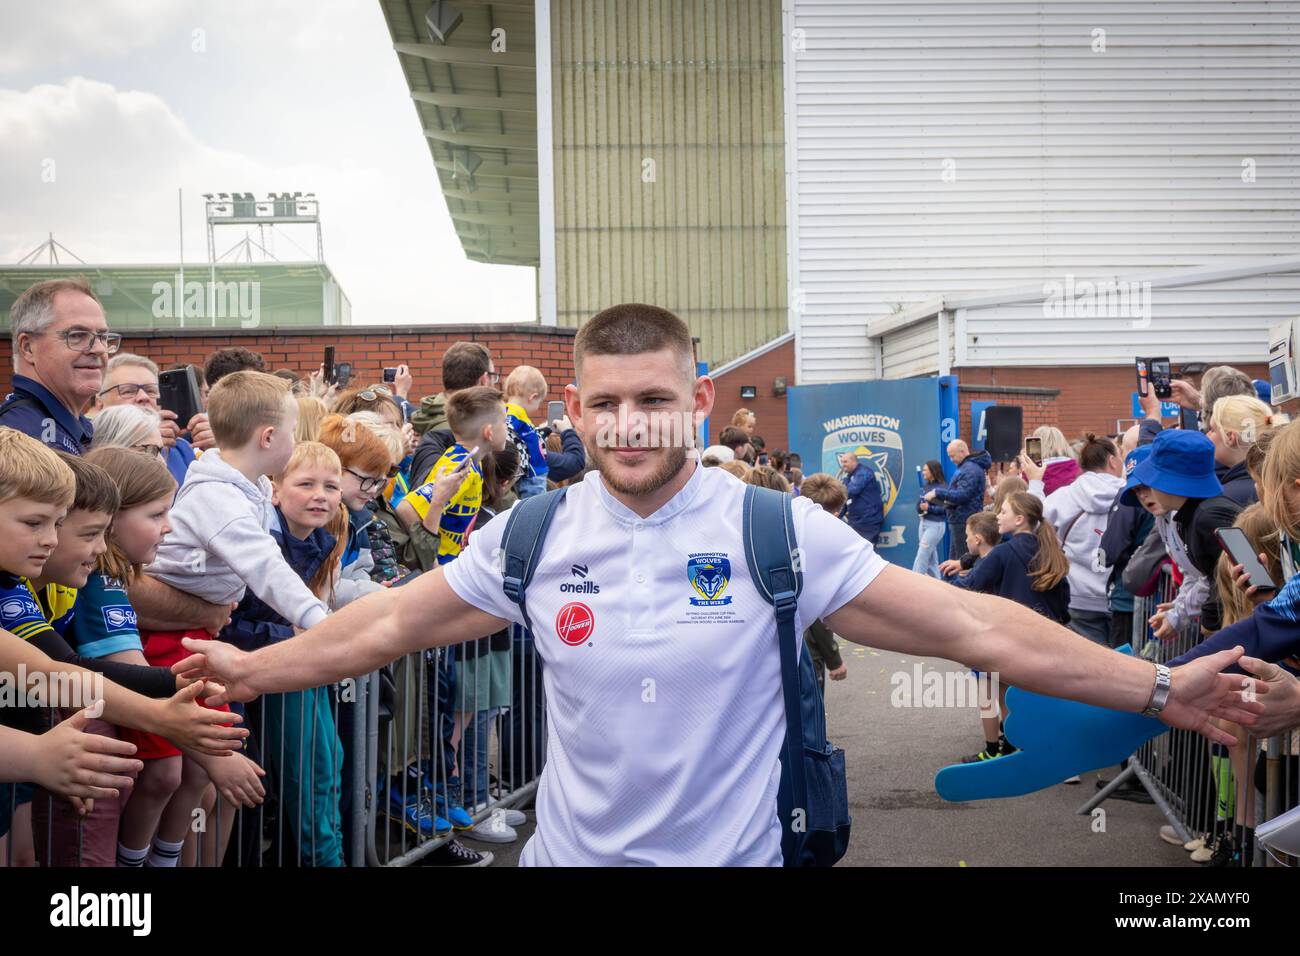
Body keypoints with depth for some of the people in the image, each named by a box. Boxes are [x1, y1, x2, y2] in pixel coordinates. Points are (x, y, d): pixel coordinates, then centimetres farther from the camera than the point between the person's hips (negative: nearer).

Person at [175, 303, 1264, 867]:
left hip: (734, 853, -2)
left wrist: (1155, 686, -14)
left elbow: (966, 624, -12)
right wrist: (258, 667, 14)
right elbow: (390, 623, 10)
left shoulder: (778, 532, -12)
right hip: (569, 852, 2)